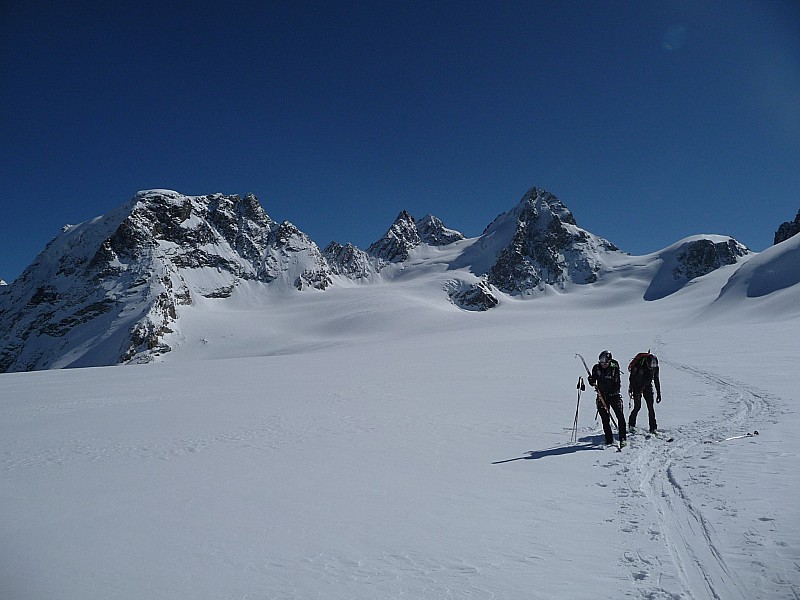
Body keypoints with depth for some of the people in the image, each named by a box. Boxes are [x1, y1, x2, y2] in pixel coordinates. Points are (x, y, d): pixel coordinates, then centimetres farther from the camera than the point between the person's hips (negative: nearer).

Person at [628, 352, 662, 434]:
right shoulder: (639, 365, -23)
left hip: (648, 387, 4)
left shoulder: (655, 367, -8)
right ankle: (631, 425, 10)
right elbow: (632, 377, -13)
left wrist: (658, 393, 6)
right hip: (637, 387, -4)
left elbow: (657, 380, 5)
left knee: (651, 407, -4)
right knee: (637, 406, -8)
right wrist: (630, 390, -12)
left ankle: (653, 428, 1)